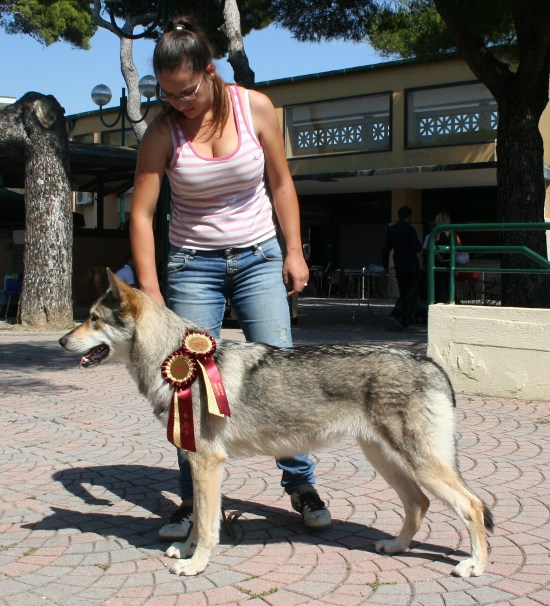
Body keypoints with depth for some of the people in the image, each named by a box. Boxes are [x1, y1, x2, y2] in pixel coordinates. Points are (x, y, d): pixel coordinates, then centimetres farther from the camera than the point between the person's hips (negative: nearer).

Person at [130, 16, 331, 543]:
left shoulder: (255, 107, -8)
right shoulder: (163, 132, -11)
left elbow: (281, 183, 2)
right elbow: (141, 213, -11)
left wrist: (294, 252, -2)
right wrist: (151, 293, -17)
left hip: (258, 257, 1)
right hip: (193, 264, 0)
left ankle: (300, 484, 9)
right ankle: (193, 498, 11)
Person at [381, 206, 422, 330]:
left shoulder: (391, 230, 7)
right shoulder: (410, 230, -11)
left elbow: (386, 249, 11)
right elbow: (417, 248, -13)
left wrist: (385, 266, 19)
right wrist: (420, 244, 10)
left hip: (398, 265, 6)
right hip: (412, 265, -6)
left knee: (403, 294, 16)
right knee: (411, 294, 2)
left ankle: (394, 315, -4)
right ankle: (404, 322, -2)